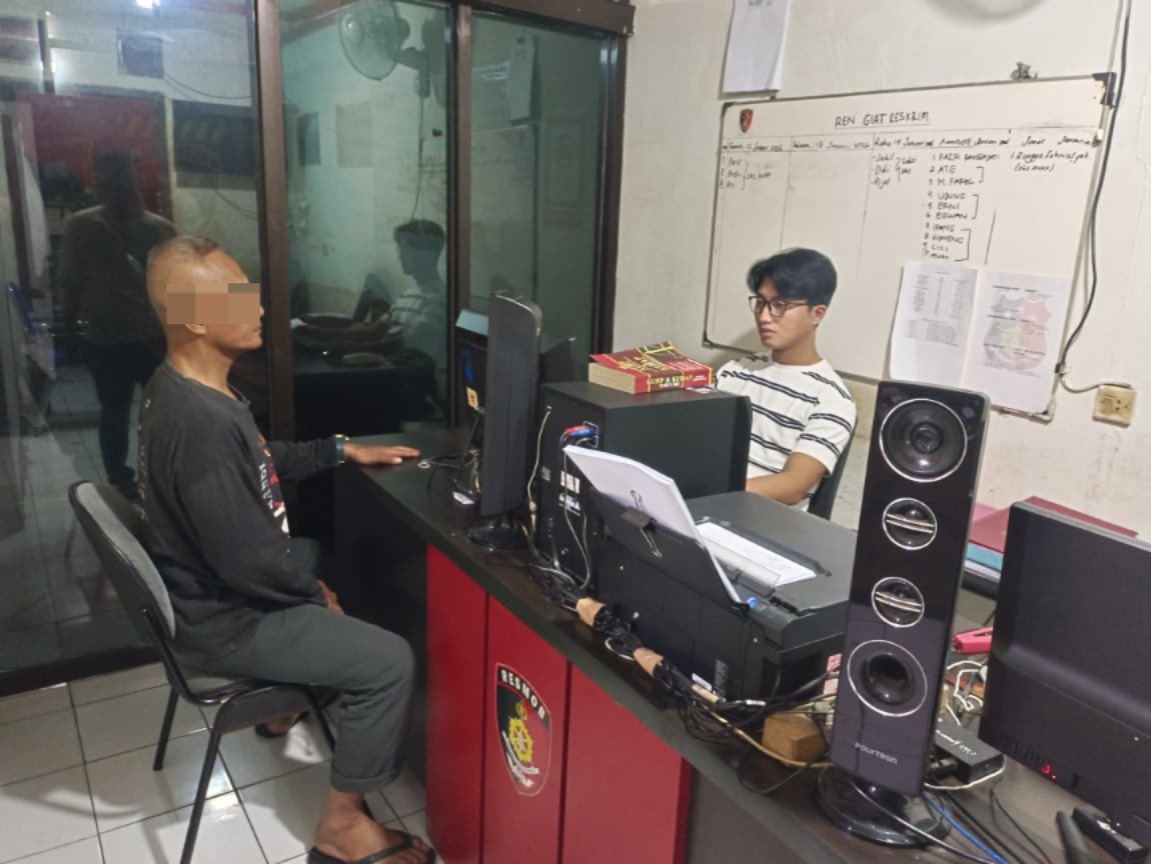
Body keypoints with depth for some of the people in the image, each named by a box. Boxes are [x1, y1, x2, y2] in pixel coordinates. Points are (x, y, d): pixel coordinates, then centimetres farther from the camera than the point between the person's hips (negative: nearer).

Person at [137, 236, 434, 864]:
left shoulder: (178, 385, -1)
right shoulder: (202, 421, -34)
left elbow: (260, 464, 14)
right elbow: (247, 559, -30)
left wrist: (342, 451, 10)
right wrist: (315, 593, -12)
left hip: (205, 591, 10)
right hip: (221, 621, -10)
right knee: (389, 662, -12)